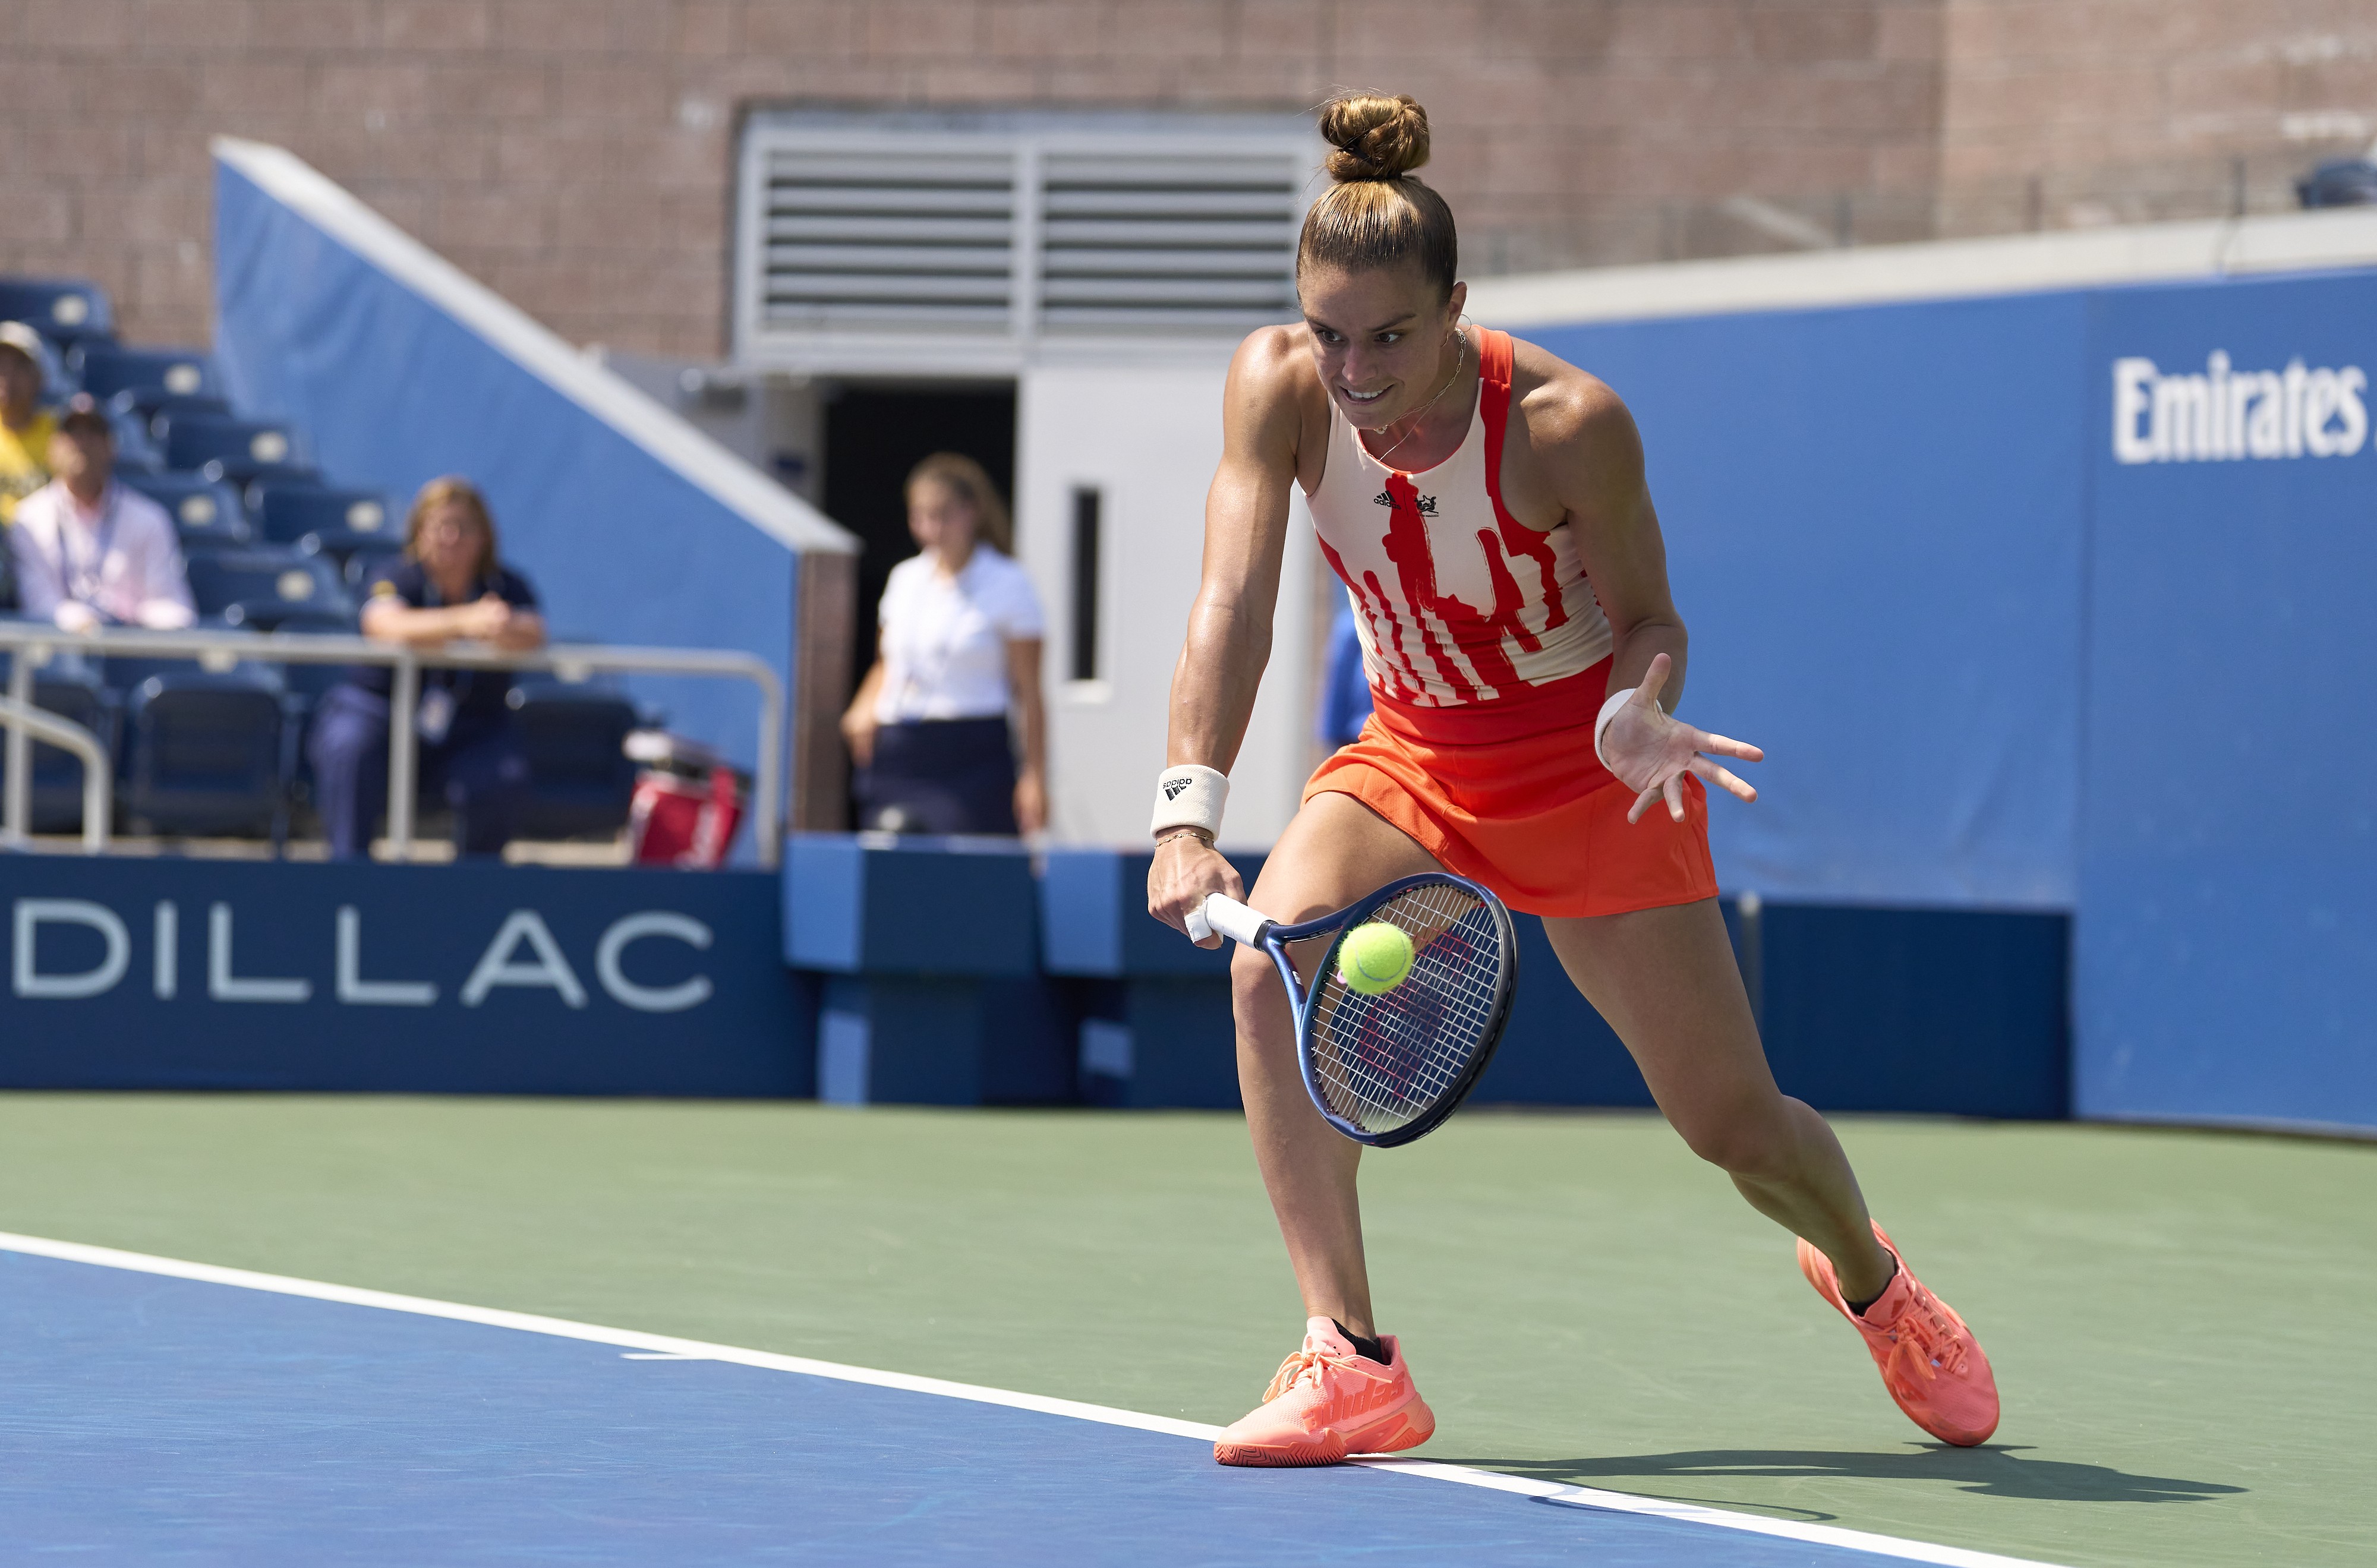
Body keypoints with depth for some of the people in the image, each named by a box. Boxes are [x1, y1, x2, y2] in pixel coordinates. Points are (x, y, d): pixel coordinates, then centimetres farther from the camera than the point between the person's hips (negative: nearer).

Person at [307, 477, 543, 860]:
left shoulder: (507, 587, -1)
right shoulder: (399, 580, -9)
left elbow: (533, 636, -22)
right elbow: (388, 626, -33)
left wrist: (509, 631, -49)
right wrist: (465, 620, -51)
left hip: (469, 733, 2)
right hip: (377, 710, -2)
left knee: (500, 780, -29)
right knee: (350, 749, -35)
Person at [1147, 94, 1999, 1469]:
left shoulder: (1567, 424, -26)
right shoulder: (1281, 389, -19)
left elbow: (1650, 619, -13)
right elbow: (1233, 604, -27)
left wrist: (1639, 715, -36)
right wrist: (1190, 811, -40)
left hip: (1583, 770, -3)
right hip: (1412, 755, 3)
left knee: (1735, 1124, 2)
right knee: (1271, 959, -28)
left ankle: (1870, 1278, 39)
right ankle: (1352, 1367, -24)